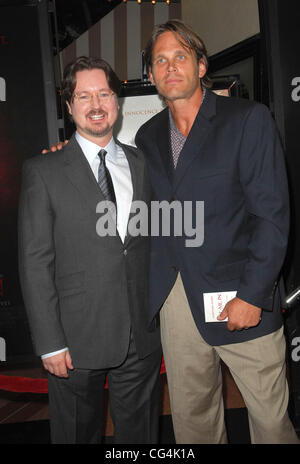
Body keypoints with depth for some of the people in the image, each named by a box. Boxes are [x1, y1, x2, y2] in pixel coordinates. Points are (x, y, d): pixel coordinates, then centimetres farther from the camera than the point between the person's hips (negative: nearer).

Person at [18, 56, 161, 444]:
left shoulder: (144, 164, 8)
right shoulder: (43, 171, -3)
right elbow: (35, 262, -6)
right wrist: (50, 343, -10)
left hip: (143, 337, 3)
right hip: (77, 340, -3)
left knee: (141, 433, 18)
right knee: (77, 434, 15)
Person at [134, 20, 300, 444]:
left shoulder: (249, 119, -4)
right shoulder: (147, 136, 11)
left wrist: (252, 294, -15)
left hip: (240, 297, -4)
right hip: (175, 298, 4)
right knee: (191, 416, 16)